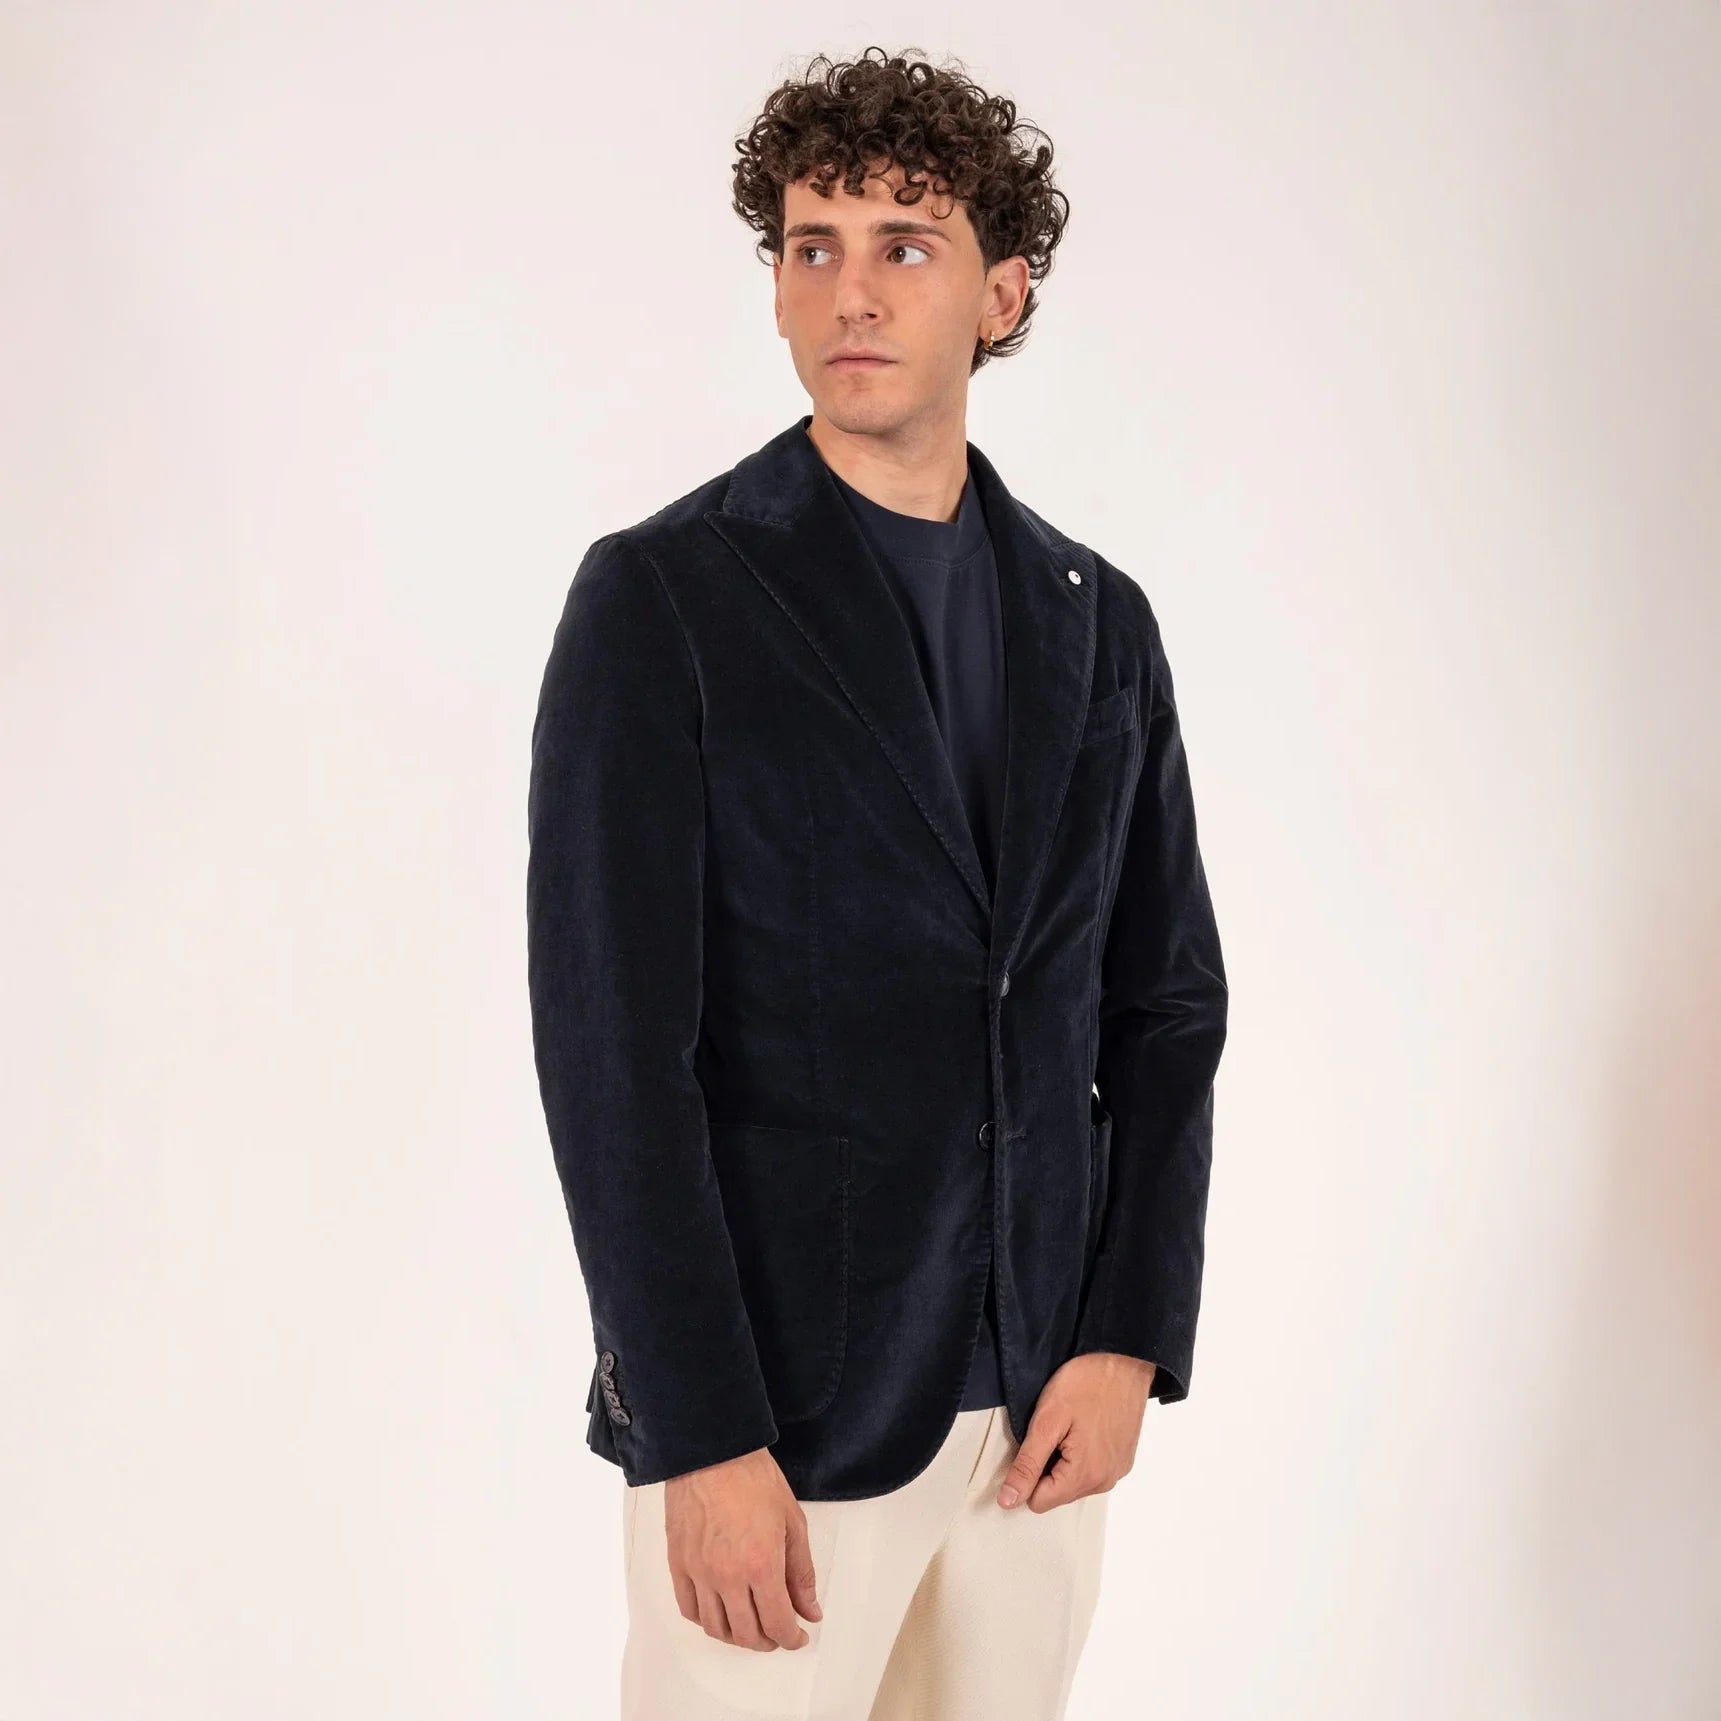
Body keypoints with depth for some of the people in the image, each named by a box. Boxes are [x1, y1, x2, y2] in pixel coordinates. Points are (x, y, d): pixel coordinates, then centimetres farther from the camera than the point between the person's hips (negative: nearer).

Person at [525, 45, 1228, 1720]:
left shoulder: (1096, 619, 7)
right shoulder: (659, 598, -8)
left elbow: (1168, 1000, 10)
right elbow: (612, 1046, -12)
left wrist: (1132, 1337, 0)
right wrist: (703, 1440, -15)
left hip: (1043, 1394, 4)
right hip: (774, 1403, -4)